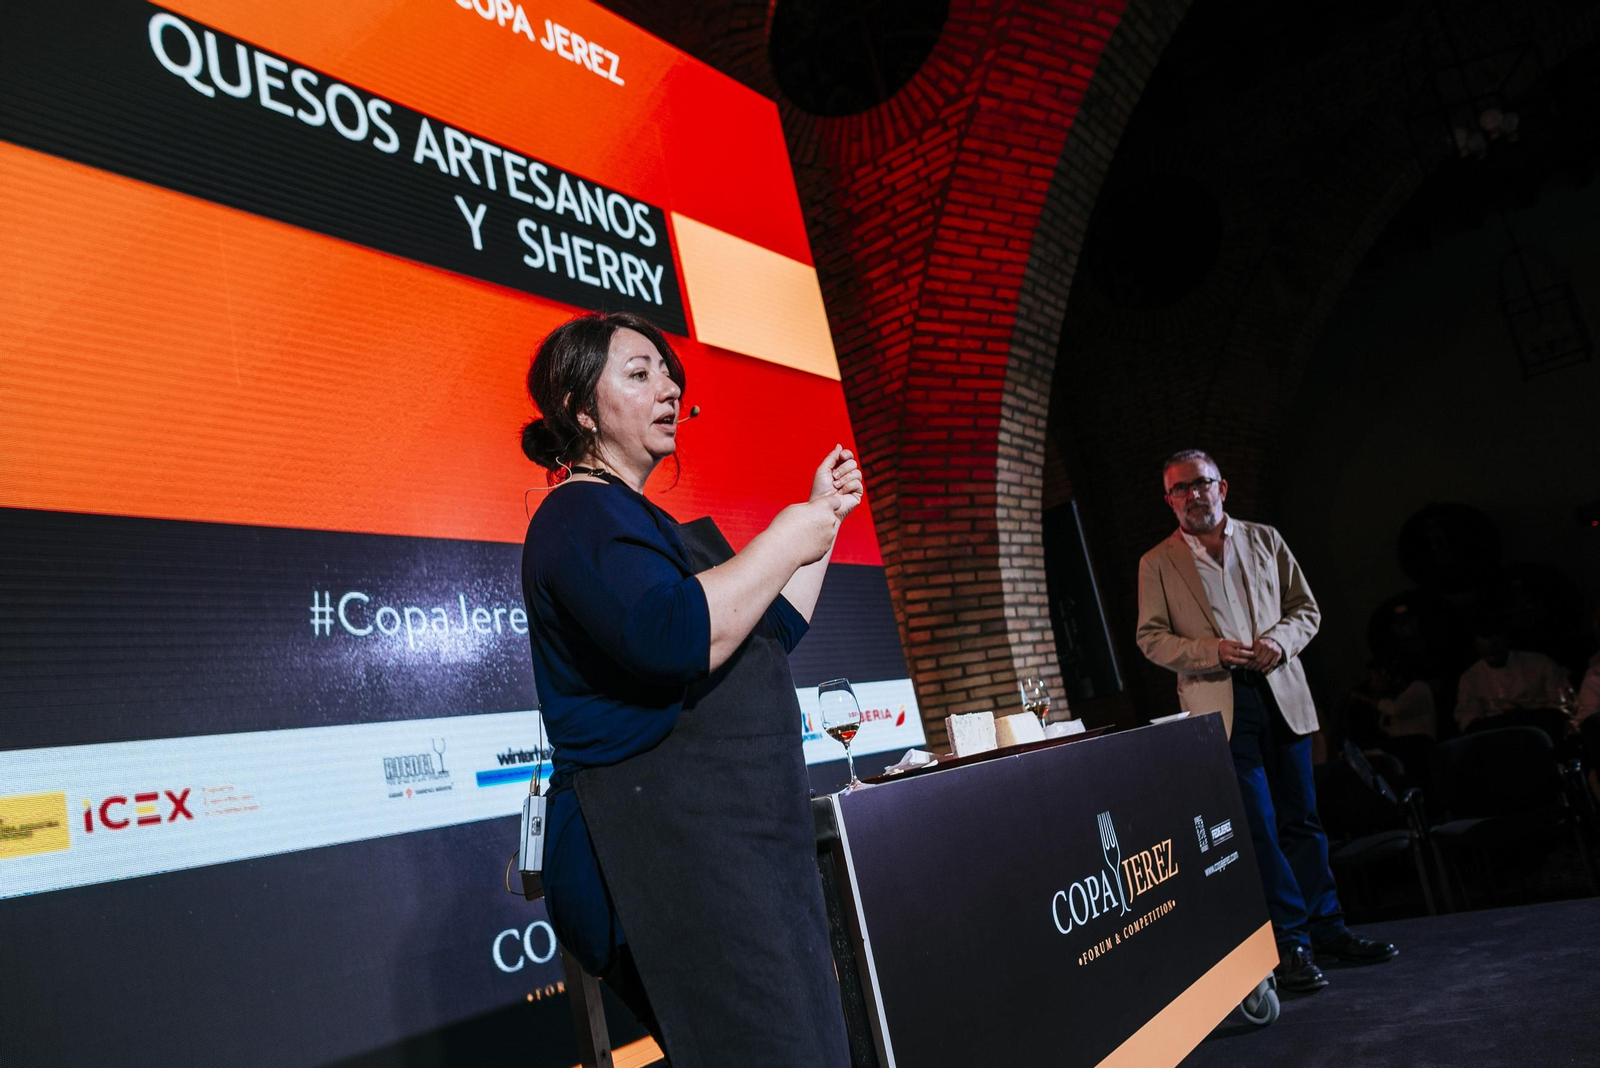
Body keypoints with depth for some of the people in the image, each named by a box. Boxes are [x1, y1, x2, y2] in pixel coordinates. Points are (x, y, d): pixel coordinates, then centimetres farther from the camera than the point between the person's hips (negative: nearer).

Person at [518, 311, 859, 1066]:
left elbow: (769, 634, 26)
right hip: (664, 840, -10)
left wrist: (824, 517, 21)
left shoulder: (644, 520, 23)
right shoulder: (580, 514, -9)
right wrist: (789, 537, -15)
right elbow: (671, 638, -28)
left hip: (735, 835, 10)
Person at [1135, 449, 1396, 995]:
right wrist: (1213, 650, -14)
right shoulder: (1157, 563, 4)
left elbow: (1306, 608, 13)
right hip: (1221, 707, -3)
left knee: (1301, 819, 10)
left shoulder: (1264, 540, 12)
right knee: (1258, 828, -3)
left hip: (1282, 694, 3)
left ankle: (1327, 928, 24)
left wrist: (1281, 639, -8)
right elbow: (1151, 638, 2)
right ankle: (1291, 943, 7)